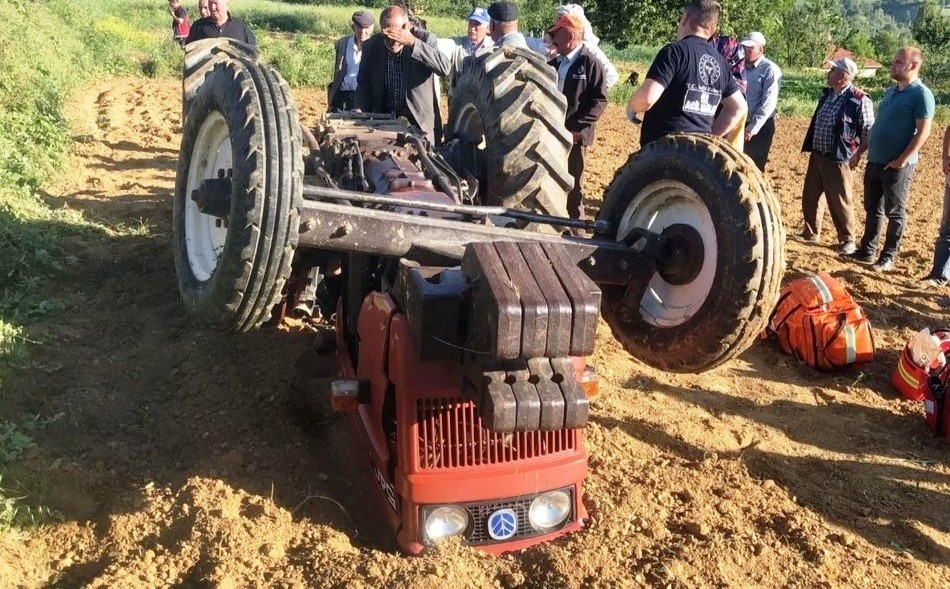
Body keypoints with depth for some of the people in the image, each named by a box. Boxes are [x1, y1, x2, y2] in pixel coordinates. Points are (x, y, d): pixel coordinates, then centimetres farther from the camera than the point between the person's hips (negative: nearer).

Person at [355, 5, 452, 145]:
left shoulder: (425, 38, -11)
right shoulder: (371, 45, -3)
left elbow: (445, 68, -27)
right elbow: (364, 82, 10)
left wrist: (413, 42, -33)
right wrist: (361, 113, -6)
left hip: (420, 122, -2)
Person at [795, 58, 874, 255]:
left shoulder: (859, 100, -14)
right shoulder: (827, 94, 9)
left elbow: (870, 132, -12)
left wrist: (857, 154, -15)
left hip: (838, 158, -7)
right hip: (816, 155, 7)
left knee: (839, 200, 1)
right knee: (810, 196, 14)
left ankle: (847, 240, 15)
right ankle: (810, 233, 30)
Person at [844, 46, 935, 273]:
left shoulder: (921, 94, -12)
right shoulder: (890, 91, 13)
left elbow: (923, 132, -16)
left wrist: (902, 160, -19)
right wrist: (861, 151, 16)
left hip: (897, 165, -8)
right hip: (875, 160, 8)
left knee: (894, 212, 3)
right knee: (872, 209, 14)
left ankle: (888, 258, 11)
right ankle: (866, 251, 23)